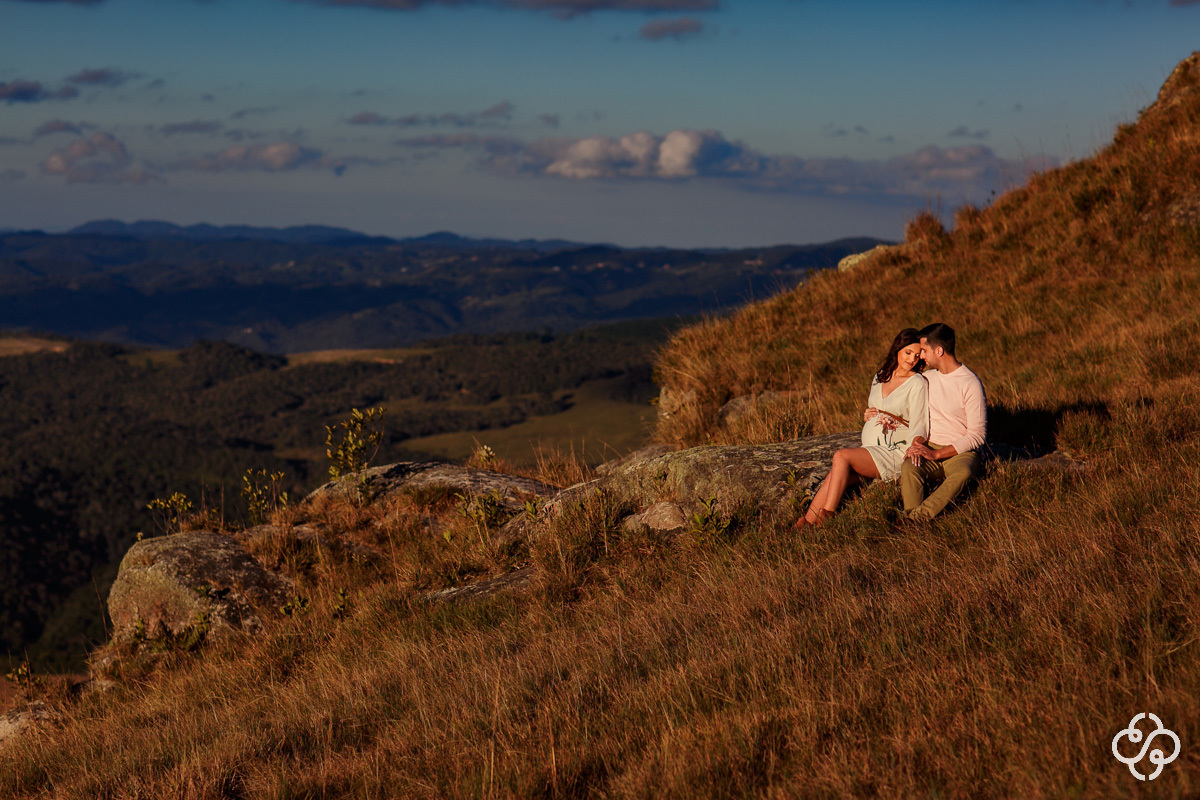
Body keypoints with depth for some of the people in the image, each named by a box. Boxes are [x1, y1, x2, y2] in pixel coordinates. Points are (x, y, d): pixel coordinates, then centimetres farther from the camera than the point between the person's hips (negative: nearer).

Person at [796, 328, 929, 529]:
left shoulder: (917, 383, -3)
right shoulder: (880, 377, 17)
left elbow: (918, 424, -12)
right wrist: (866, 416, 6)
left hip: (896, 453, -6)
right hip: (869, 451, 6)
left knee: (841, 456, -28)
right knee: (834, 476, -22)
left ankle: (824, 518, -28)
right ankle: (806, 524, -32)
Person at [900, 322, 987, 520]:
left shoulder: (971, 384, -9)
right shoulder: (927, 377, 11)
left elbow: (977, 435, -12)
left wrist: (937, 454, -18)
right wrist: (917, 443, -6)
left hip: (960, 452, -4)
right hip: (930, 449, 4)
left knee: (963, 472, -39)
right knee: (909, 468, -30)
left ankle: (920, 515, -49)